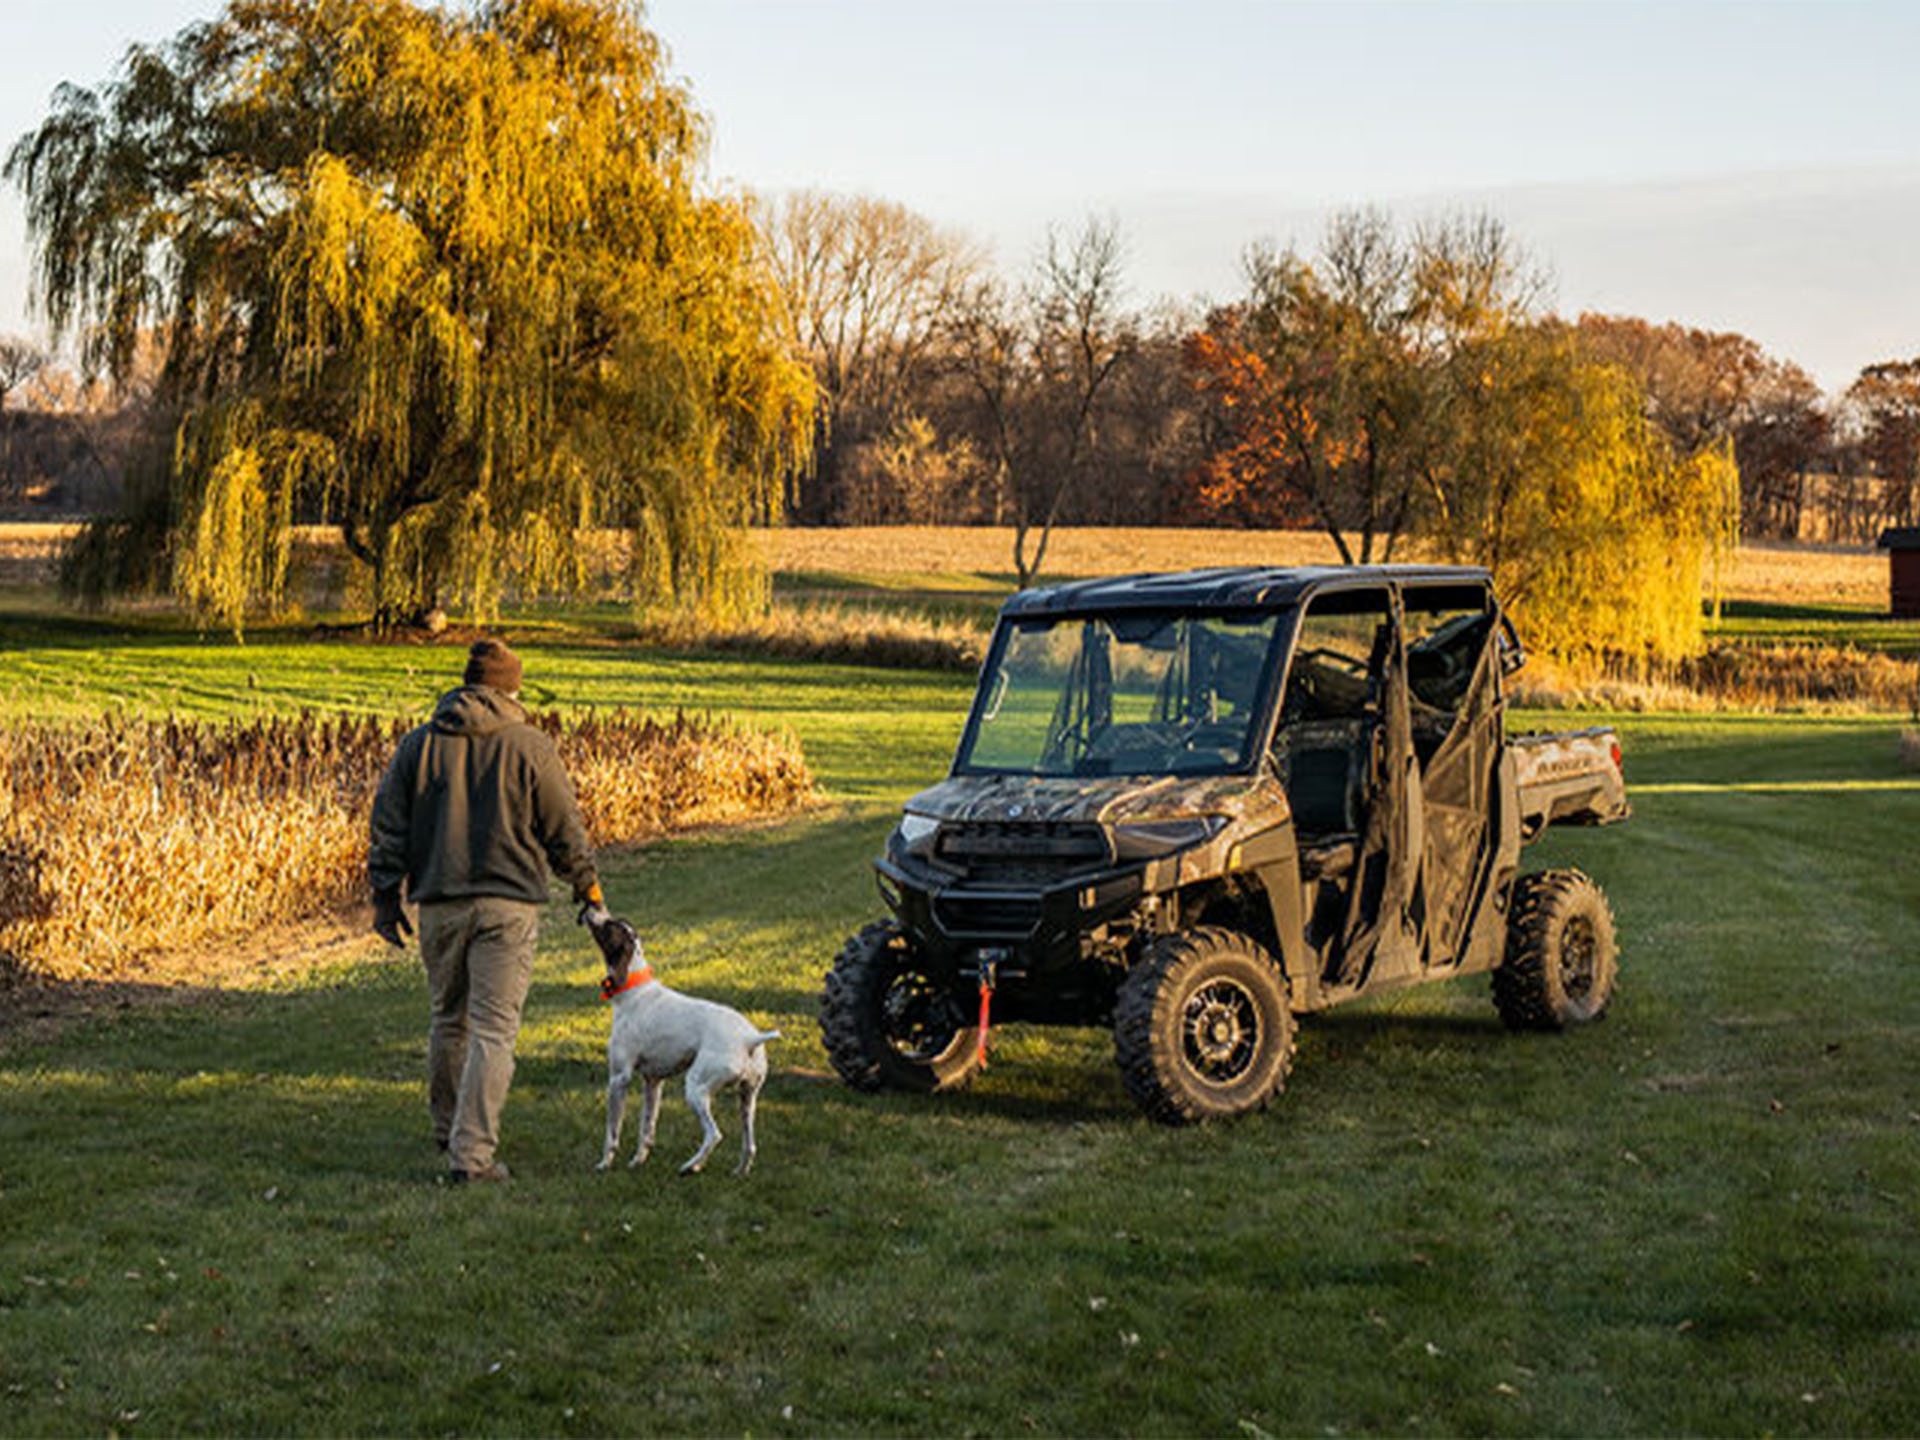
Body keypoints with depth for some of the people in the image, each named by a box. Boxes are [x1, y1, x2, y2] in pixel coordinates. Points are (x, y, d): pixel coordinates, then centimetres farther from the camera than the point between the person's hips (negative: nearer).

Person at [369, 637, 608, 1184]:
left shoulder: (418, 745, 6)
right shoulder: (530, 748, -3)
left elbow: (389, 829, 6)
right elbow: (565, 831, 1)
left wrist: (385, 899, 12)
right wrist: (589, 892, 14)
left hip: (440, 905, 3)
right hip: (508, 907, -3)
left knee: (449, 1019, 20)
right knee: (494, 1030, -4)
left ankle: (449, 1128, 34)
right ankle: (472, 1152, -11)